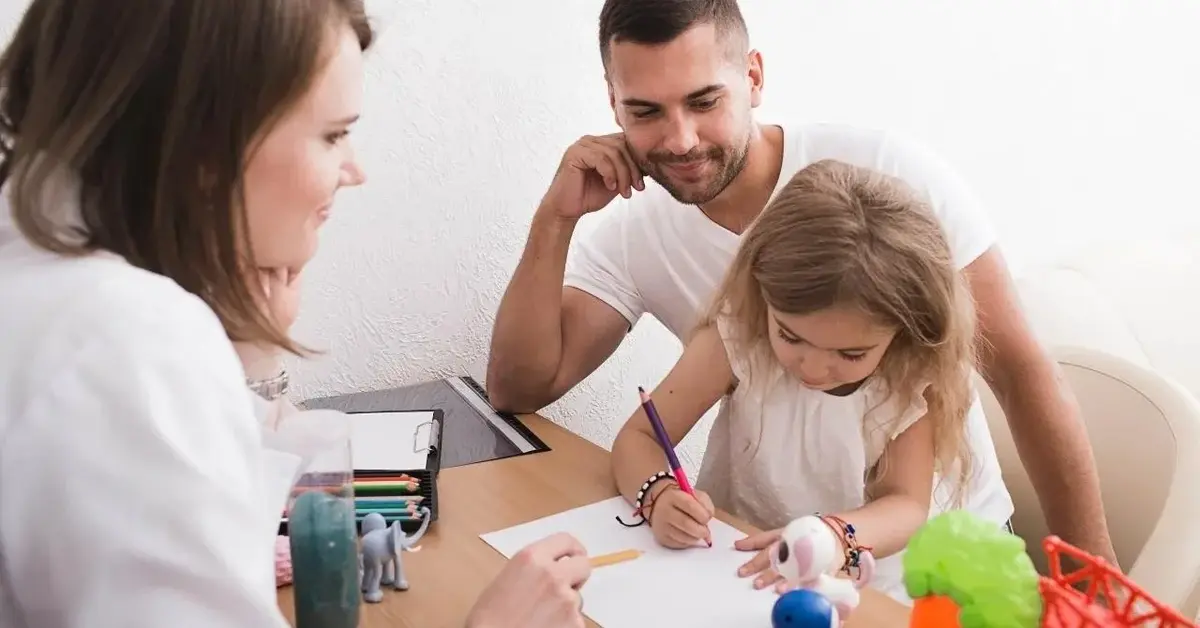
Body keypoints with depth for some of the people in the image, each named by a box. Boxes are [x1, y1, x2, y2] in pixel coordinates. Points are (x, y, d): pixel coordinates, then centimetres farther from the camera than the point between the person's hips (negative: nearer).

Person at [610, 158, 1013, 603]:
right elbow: (637, 438, -11)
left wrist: (835, 535, -35)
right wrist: (659, 494, -31)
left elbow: (908, 505, -15)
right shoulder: (737, 335, -17)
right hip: (755, 573, 0)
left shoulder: (916, 370, -14)